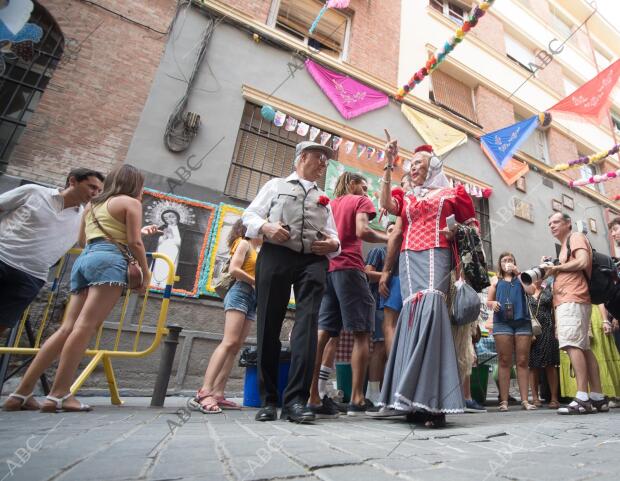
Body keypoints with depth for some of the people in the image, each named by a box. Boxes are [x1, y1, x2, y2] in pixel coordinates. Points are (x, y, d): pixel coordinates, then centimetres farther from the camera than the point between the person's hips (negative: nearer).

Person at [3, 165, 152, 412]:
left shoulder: (93, 204, 29)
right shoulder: (131, 202, 6)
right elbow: (134, 242, -5)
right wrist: (146, 273, 3)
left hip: (83, 260, 8)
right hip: (108, 260, -8)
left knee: (67, 328, 4)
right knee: (86, 326, -14)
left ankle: (22, 392, 3)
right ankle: (59, 394, -16)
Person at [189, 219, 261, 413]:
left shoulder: (254, 251, 27)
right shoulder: (244, 244, 3)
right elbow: (233, 269, -11)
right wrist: (257, 282, -11)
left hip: (251, 298, 9)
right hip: (240, 293, -9)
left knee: (236, 347, -1)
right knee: (229, 342, -21)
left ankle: (217, 394, -3)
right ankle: (204, 392, -26)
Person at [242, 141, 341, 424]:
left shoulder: (324, 199, 28)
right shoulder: (275, 185, 19)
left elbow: (333, 236, 22)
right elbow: (249, 215, 11)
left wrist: (334, 244, -2)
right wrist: (266, 227, -10)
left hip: (313, 262, 3)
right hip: (275, 255, -2)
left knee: (307, 325, -13)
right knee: (268, 326, -2)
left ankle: (296, 400, -8)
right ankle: (268, 399, 11)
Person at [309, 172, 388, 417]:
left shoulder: (329, 204, 24)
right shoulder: (361, 201, 8)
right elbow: (362, 231, -9)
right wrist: (389, 238, 4)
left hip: (325, 269, 6)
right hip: (349, 268, -6)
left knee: (321, 332, 1)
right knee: (361, 333, -1)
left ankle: (312, 396, 0)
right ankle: (357, 399, -3)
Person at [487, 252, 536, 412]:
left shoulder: (520, 278, 17)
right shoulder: (496, 280, 16)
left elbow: (530, 291, -3)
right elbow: (488, 301, 13)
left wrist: (518, 273, -1)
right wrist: (493, 304, -9)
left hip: (522, 321, 1)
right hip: (502, 322, -1)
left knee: (523, 361, 1)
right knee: (504, 362, -1)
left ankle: (524, 400, 7)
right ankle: (504, 401, 1)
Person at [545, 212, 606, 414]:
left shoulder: (576, 237, 3)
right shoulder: (566, 246, 29)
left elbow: (583, 262, -14)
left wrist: (557, 267, -5)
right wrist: (552, 270, 12)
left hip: (572, 300, -10)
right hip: (567, 301, 10)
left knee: (572, 344, -17)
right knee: (583, 348, 6)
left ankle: (582, 398, -20)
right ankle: (598, 398, 9)